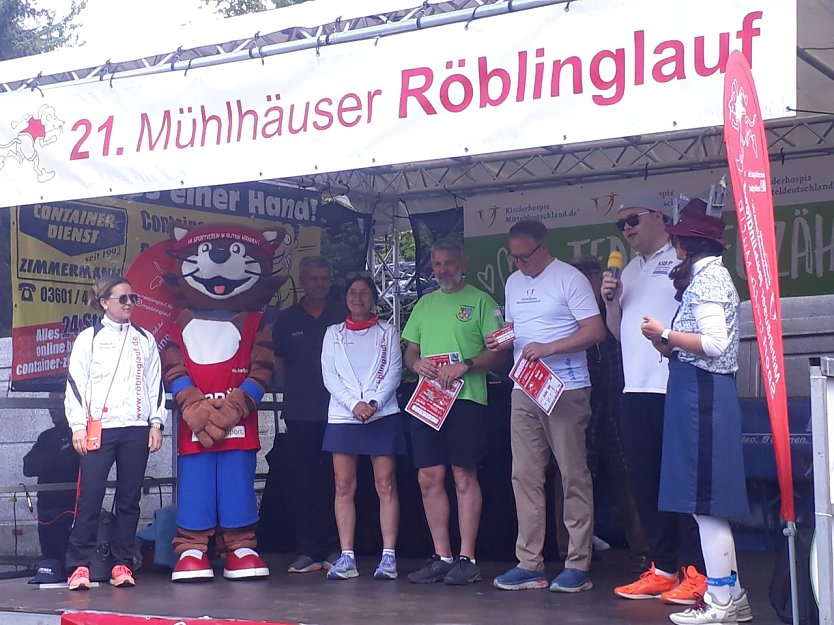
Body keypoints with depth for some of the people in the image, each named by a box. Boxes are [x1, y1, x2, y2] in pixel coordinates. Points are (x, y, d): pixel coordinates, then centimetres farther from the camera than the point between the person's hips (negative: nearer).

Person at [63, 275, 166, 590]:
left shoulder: (145, 339, 14)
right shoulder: (88, 338, 6)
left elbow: (155, 383, 15)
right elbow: (75, 384, 2)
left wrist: (156, 423, 6)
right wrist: (78, 426, -6)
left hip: (136, 429, 3)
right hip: (99, 428, -3)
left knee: (130, 498, 4)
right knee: (90, 495, -8)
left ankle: (122, 564, 10)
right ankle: (79, 564, -4)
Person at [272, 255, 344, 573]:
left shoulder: (343, 315, 8)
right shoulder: (286, 319, 11)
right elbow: (277, 364, 18)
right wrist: (297, 380, 4)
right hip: (300, 414, 1)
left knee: (335, 481, -1)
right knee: (303, 482, 0)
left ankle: (333, 549, 4)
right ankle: (308, 550, 4)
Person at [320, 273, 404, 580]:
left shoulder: (387, 332, 12)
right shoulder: (334, 333, 14)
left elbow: (393, 373, 2)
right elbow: (329, 375, 4)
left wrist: (374, 403, -13)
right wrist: (354, 404, -10)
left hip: (382, 415, -1)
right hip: (342, 416, 2)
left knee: (386, 485, -5)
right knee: (344, 486, -2)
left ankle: (388, 556, -4)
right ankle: (346, 557, 0)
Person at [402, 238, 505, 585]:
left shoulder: (480, 302, 4)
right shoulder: (424, 304, 20)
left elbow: (498, 351, -3)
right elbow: (410, 351, 21)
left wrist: (465, 366, -17)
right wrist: (416, 363, -1)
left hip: (466, 398, -5)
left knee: (464, 476, -6)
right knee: (429, 479, 2)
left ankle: (467, 559, -3)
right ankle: (441, 557, 9)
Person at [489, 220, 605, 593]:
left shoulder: (569, 279, -5)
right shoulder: (513, 283, 16)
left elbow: (595, 331, -11)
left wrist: (547, 348, -18)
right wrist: (502, 342, 3)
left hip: (566, 390, -7)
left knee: (574, 477, -4)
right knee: (524, 476, 4)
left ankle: (578, 565, 0)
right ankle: (529, 565, 8)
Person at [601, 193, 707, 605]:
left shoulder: (682, 261, -4)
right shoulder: (630, 270, 21)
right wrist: (610, 301, 5)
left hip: (675, 389, -8)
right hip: (636, 390, 8)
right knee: (644, 482, 8)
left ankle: (695, 573, -1)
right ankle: (662, 569, 15)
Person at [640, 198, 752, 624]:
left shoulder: (705, 277, -11)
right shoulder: (713, 275, 19)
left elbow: (714, 343, -21)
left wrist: (665, 333, -12)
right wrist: (667, 345, 11)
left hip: (700, 393, -10)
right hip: (705, 391, 10)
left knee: (704, 501, -7)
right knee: (706, 501, 12)